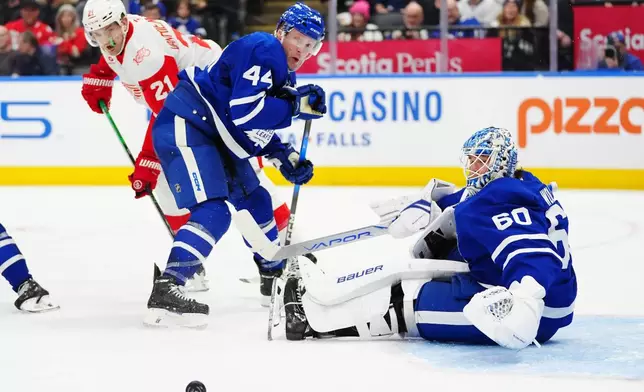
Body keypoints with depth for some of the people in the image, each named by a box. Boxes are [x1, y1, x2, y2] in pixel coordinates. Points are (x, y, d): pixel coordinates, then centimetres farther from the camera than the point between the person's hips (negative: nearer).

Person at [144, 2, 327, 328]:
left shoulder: (284, 75, 16)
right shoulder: (263, 51, -16)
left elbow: (259, 126, 21)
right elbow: (244, 111, -26)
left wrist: (286, 158, 8)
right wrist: (297, 106, -21)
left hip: (215, 136, 11)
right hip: (185, 126, -11)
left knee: (256, 200, 21)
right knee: (212, 212, -24)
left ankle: (275, 276, 40)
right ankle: (165, 292, -32)